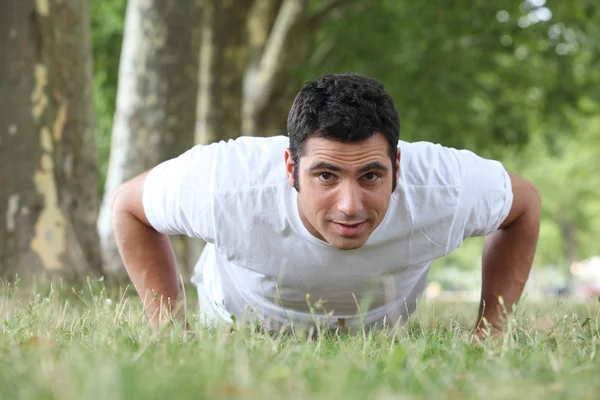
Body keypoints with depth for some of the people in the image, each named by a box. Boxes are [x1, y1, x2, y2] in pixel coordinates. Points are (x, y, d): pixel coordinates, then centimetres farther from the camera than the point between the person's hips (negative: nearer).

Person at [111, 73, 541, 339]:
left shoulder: (447, 189, -39)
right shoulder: (222, 186, -43)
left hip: (381, 332, 1)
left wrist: (489, 331, -19)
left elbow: (524, 203, -14)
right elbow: (129, 204, -20)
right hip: (242, 323, -1)